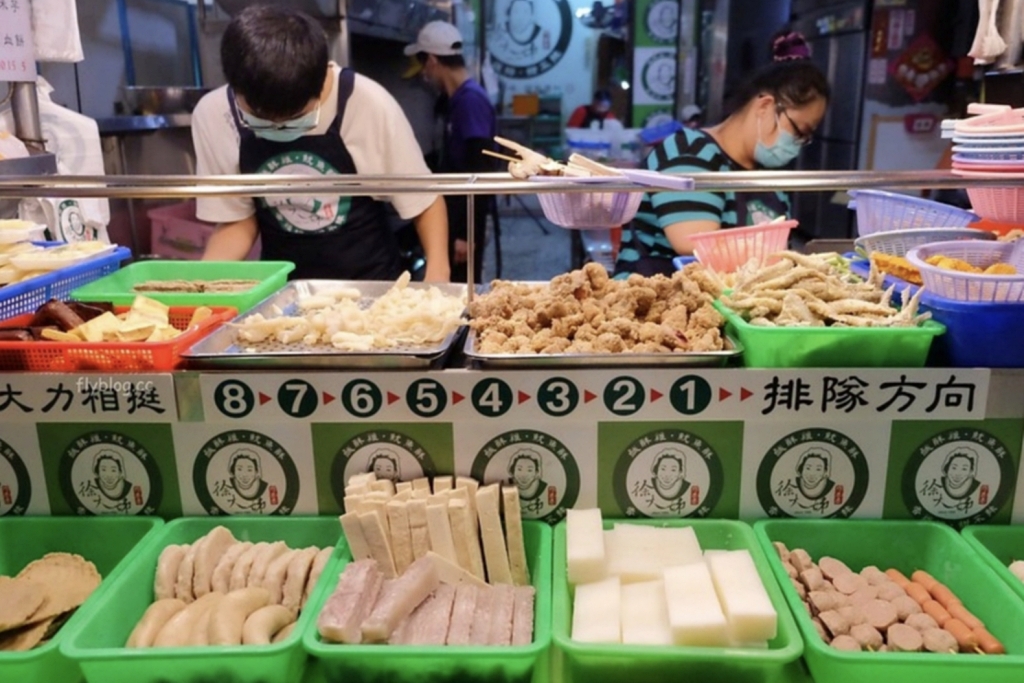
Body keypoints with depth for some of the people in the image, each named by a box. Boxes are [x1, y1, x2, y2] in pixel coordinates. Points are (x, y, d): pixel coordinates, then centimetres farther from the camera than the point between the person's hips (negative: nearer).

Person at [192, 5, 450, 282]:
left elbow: (424, 200, -6)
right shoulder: (212, 116, -11)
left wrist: (438, 274, -18)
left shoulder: (369, 105, -18)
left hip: (371, 283, -2)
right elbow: (238, 220, 1)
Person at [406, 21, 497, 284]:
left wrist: (467, 233, -22)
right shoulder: (458, 99, 11)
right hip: (454, 214, 9)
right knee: (457, 286, 15)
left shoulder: (470, 100, -17)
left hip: (465, 219, -9)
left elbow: (479, 173, -22)